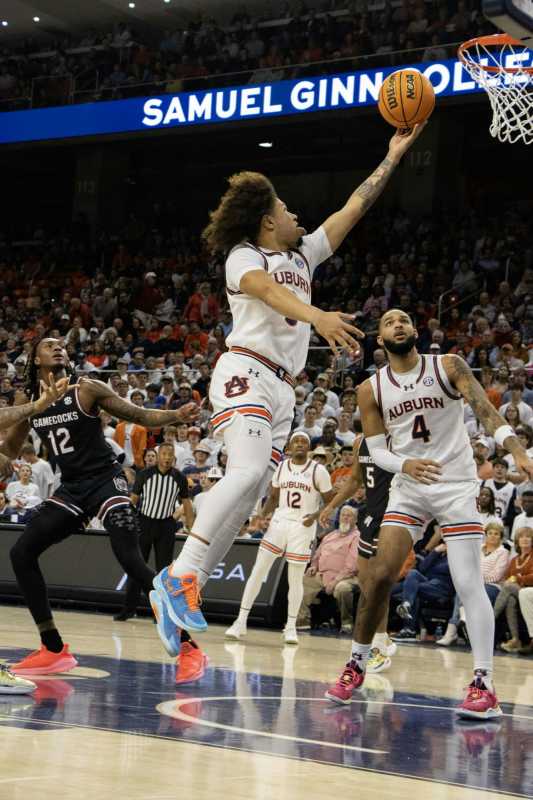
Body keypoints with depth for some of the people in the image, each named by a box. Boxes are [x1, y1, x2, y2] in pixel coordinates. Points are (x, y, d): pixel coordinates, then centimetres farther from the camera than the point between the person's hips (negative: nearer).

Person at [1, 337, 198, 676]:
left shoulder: (87, 390, -8)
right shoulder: (29, 403, 7)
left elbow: (140, 416, -7)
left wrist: (177, 415, -25)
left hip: (106, 480, -6)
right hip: (70, 488, 6)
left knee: (131, 560, -22)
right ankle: (54, 650, 5)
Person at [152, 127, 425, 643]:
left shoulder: (302, 255, 25)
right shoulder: (244, 256, 2)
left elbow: (354, 208, 28)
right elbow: (269, 291, -20)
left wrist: (392, 156, 29)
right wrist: (317, 317, -37)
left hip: (282, 388, 8)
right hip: (246, 372, -8)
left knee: (249, 495, -2)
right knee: (247, 471, -28)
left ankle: (179, 593, -3)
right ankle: (181, 574, -31)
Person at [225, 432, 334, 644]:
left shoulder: (318, 471, -4)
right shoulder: (281, 467, 7)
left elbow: (330, 502, 0)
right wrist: (262, 514, -1)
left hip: (302, 527, -3)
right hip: (279, 523, 3)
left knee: (295, 580, 1)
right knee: (257, 572, -3)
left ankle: (291, 627, 16)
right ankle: (241, 622, 2)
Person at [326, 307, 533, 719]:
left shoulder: (449, 367, -4)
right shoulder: (371, 389, 2)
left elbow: (485, 409, -15)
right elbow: (377, 450, 2)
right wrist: (406, 465, -21)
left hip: (457, 485, -2)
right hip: (409, 487, 2)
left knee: (469, 583, -9)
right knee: (382, 574, -6)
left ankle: (484, 685, -8)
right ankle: (356, 665, 10)